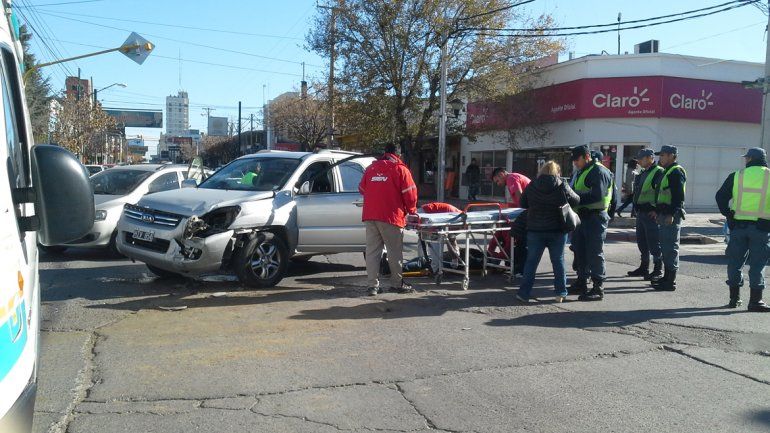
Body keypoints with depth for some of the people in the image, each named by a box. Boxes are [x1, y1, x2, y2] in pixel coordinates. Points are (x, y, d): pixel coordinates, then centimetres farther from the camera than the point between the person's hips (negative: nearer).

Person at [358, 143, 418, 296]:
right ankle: (397, 284, 13)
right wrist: (411, 210, 13)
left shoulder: (370, 168, 15)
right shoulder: (400, 169, -1)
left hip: (369, 216, 5)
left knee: (372, 250, 5)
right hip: (391, 216, -5)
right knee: (395, 252, 5)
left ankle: (372, 285, 3)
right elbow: (410, 193, -5)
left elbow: (362, 189, 21)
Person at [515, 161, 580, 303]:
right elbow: (576, 201, 4)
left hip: (535, 230, 1)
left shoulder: (532, 186, -2)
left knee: (531, 261, 6)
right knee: (558, 261, 11)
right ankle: (561, 293, 16)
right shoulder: (563, 187, -6)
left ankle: (524, 293, 6)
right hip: (557, 231, -1)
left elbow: (523, 204, 6)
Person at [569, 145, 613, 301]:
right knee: (580, 250, 16)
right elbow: (577, 192, 20)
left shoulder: (598, 171, -12)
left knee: (595, 253, -7)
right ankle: (582, 281, 30)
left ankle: (598, 289, -3)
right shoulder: (582, 172, 20)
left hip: (595, 217, -10)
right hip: (582, 216, 10)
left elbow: (596, 196, -24)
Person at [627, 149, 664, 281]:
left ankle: (658, 270, 4)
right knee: (641, 241, 15)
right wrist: (635, 208, 20)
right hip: (641, 213, 10)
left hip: (652, 214, -9)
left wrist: (657, 210, -22)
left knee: (654, 243, -4)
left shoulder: (659, 172, -12)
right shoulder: (643, 174, 18)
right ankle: (644, 268, 26)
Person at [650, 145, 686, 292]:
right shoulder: (667, 171, 19)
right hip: (664, 215, 11)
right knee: (665, 246, 16)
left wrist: (672, 214, -26)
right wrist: (658, 211, 26)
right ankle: (666, 277, 25)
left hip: (671, 216, -11)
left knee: (671, 247, -8)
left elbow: (678, 196, -22)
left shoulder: (677, 172, -13)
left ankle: (671, 281, -5)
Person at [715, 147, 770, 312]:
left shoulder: (737, 176, 3)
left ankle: (734, 298, 15)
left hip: (738, 225, 1)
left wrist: (729, 215, 6)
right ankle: (755, 301, 2)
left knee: (735, 261, 11)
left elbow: (721, 197, 1)